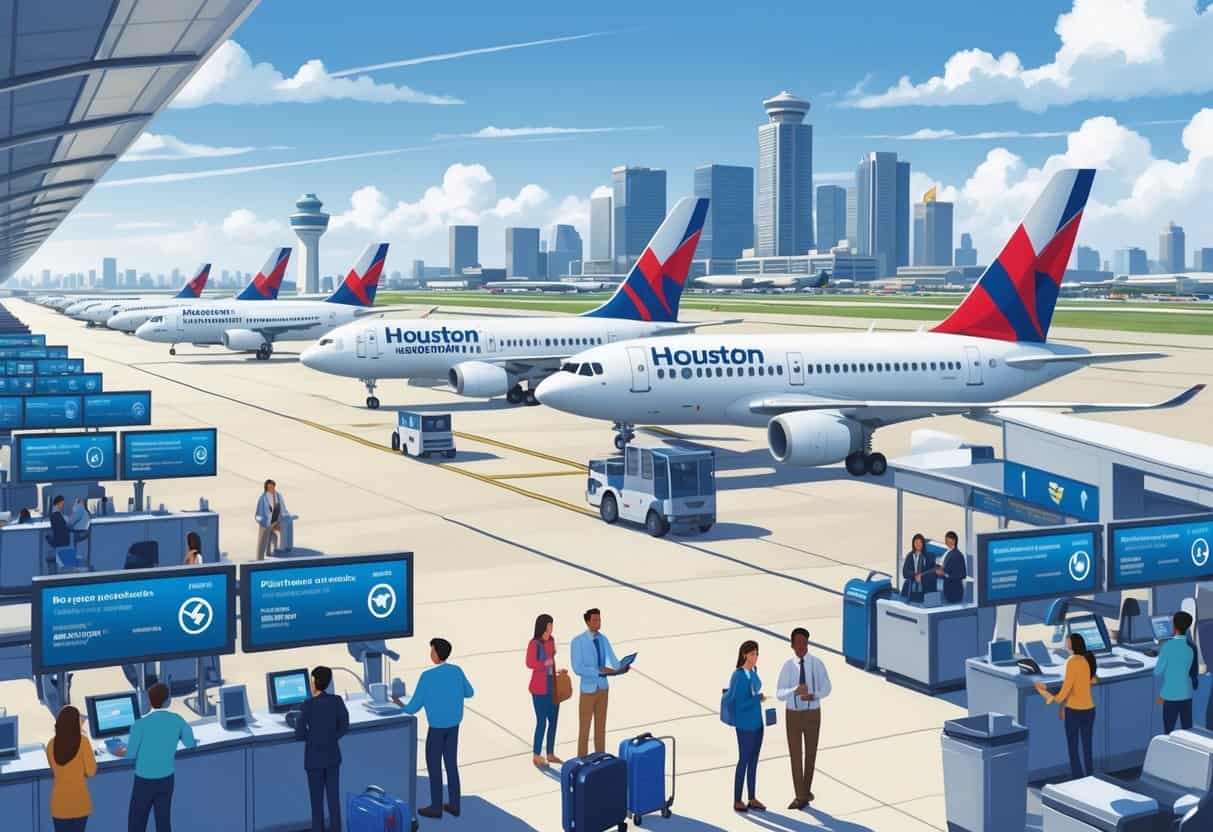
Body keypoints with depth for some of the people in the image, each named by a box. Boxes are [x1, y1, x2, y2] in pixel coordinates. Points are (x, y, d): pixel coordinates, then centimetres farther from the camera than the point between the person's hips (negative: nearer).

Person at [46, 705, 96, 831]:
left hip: (59, 799, 2)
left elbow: (54, 771, 12)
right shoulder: (82, 742, -15)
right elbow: (91, 771, -9)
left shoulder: (51, 744, -4)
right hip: (79, 799, -2)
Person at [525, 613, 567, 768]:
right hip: (540, 689, -7)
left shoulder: (551, 640, 8)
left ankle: (550, 754, 24)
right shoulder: (534, 643, -15)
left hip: (553, 687, 7)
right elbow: (529, 663, -24)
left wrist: (557, 672, 7)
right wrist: (545, 664, -28)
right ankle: (536, 756, 13)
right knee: (542, 722, -1)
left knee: (553, 721, 12)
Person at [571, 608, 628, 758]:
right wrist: (600, 671, -32)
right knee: (584, 728, 3)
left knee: (601, 727, 15)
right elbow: (577, 669, -24)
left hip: (603, 688, 6)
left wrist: (622, 668, -24)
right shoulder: (577, 642, -18)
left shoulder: (603, 639, 0)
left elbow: (614, 662, -1)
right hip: (588, 689, -5)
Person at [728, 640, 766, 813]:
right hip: (745, 725, -8)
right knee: (744, 761, 2)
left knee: (754, 761, 14)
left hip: (757, 722, 8)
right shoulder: (739, 676, -20)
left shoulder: (754, 671, 5)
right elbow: (739, 703, -22)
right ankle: (737, 801, 13)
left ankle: (752, 799, 24)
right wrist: (759, 698, -12)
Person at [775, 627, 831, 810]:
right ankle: (800, 797, 3)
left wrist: (813, 696, -23)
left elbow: (826, 689, 0)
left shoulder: (817, 664, -8)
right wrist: (795, 690, -32)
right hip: (793, 716, 0)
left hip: (812, 715, 0)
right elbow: (779, 694, -9)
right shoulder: (787, 666, -7)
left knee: (810, 754, 13)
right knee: (795, 755, -3)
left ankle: (806, 789, 36)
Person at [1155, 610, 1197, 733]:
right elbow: (1193, 672, 9)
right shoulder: (1191, 647, -1)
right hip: (1187, 694, 5)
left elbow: (1157, 672, -11)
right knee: (1187, 729, 10)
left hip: (1171, 695, -5)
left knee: (1169, 730, 3)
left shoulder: (1168, 646, -16)